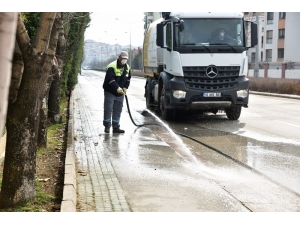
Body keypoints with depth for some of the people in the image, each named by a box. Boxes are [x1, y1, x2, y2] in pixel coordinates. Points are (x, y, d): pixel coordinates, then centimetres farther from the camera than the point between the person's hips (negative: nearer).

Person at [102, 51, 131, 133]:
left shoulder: (127, 67, 8)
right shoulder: (112, 66, -15)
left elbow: (128, 79, 15)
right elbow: (110, 79, -24)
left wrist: (125, 88, -1)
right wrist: (117, 88, -33)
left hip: (120, 93, 6)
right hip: (110, 92, -6)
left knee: (117, 111, 9)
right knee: (108, 110, -2)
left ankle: (116, 127, 16)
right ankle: (107, 126, 9)